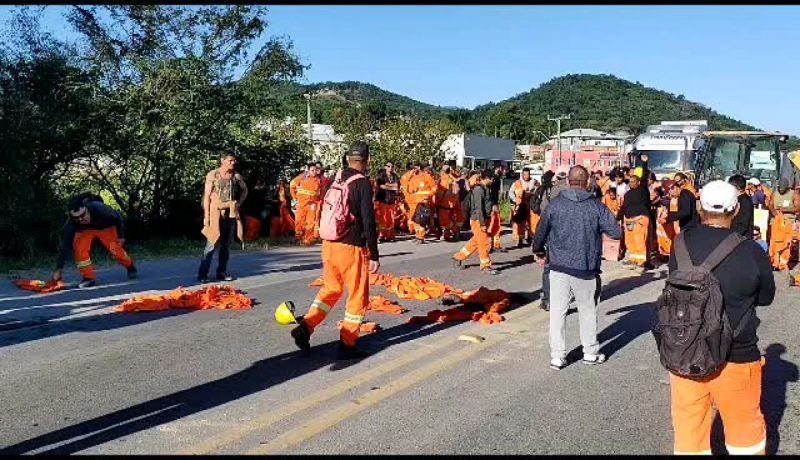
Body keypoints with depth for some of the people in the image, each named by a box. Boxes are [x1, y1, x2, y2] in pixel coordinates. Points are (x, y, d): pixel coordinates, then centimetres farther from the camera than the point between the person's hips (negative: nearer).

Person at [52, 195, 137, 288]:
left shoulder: (100, 209, -42)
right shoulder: (71, 223, -36)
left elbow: (118, 218, -22)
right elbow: (64, 245, -33)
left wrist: (121, 236, -12)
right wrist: (59, 269, -34)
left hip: (106, 227, -1)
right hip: (85, 230, 1)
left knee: (116, 249, -10)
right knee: (79, 247, -23)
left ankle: (130, 267, 21)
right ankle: (88, 277, -8)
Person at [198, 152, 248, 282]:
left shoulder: (236, 176, 7)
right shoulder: (213, 175, -4)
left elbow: (244, 190, 24)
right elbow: (207, 196, -5)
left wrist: (239, 203, 8)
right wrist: (206, 216, -11)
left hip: (231, 213, 4)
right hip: (216, 212, -4)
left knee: (226, 244, 8)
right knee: (212, 244, -10)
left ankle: (221, 273, 16)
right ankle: (202, 274, -6)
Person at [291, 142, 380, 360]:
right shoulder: (363, 184, -13)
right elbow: (369, 222, -16)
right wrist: (374, 256, -11)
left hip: (329, 244, 7)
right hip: (352, 247, -6)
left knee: (331, 288, 22)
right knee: (358, 296, 7)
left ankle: (305, 327, 11)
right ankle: (347, 346, 12)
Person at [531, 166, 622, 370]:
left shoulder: (555, 204, -4)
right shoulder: (596, 205, -6)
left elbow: (541, 232, 3)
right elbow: (617, 232, -5)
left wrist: (539, 252, 21)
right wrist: (599, 227, 16)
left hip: (559, 267, 0)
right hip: (586, 268, 0)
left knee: (557, 311, 7)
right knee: (588, 309, 16)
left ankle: (557, 355, 9)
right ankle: (590, 352, 27)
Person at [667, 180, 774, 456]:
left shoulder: (681, 243, -7)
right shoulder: (752, 252, -13)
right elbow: (766, 297, 3)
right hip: (734, 355, -2)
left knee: (689, 424, 15)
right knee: (745, 423, 20)